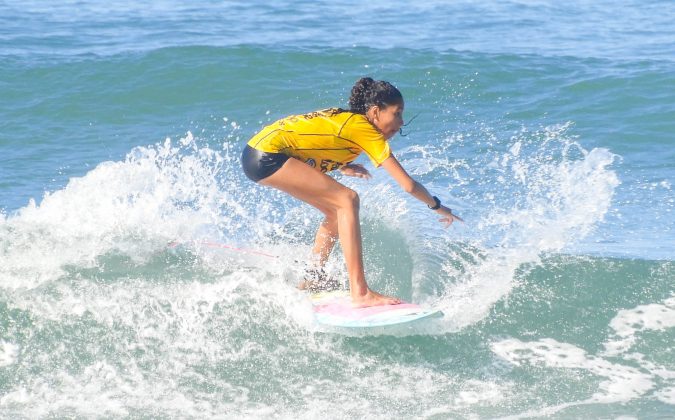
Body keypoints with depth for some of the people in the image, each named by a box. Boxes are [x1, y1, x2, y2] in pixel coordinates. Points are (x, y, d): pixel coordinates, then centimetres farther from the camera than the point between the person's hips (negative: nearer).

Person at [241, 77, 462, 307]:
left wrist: (342, 167, 14)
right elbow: (408, 184, -10)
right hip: (266, 157, -10)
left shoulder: (344, 118, 15)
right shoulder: (366, 130, -10)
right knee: (347, 200, -15)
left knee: (337, 211, 14)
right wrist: (437, 206, 6)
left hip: (258, 152, 10)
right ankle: (360, 293, -22)